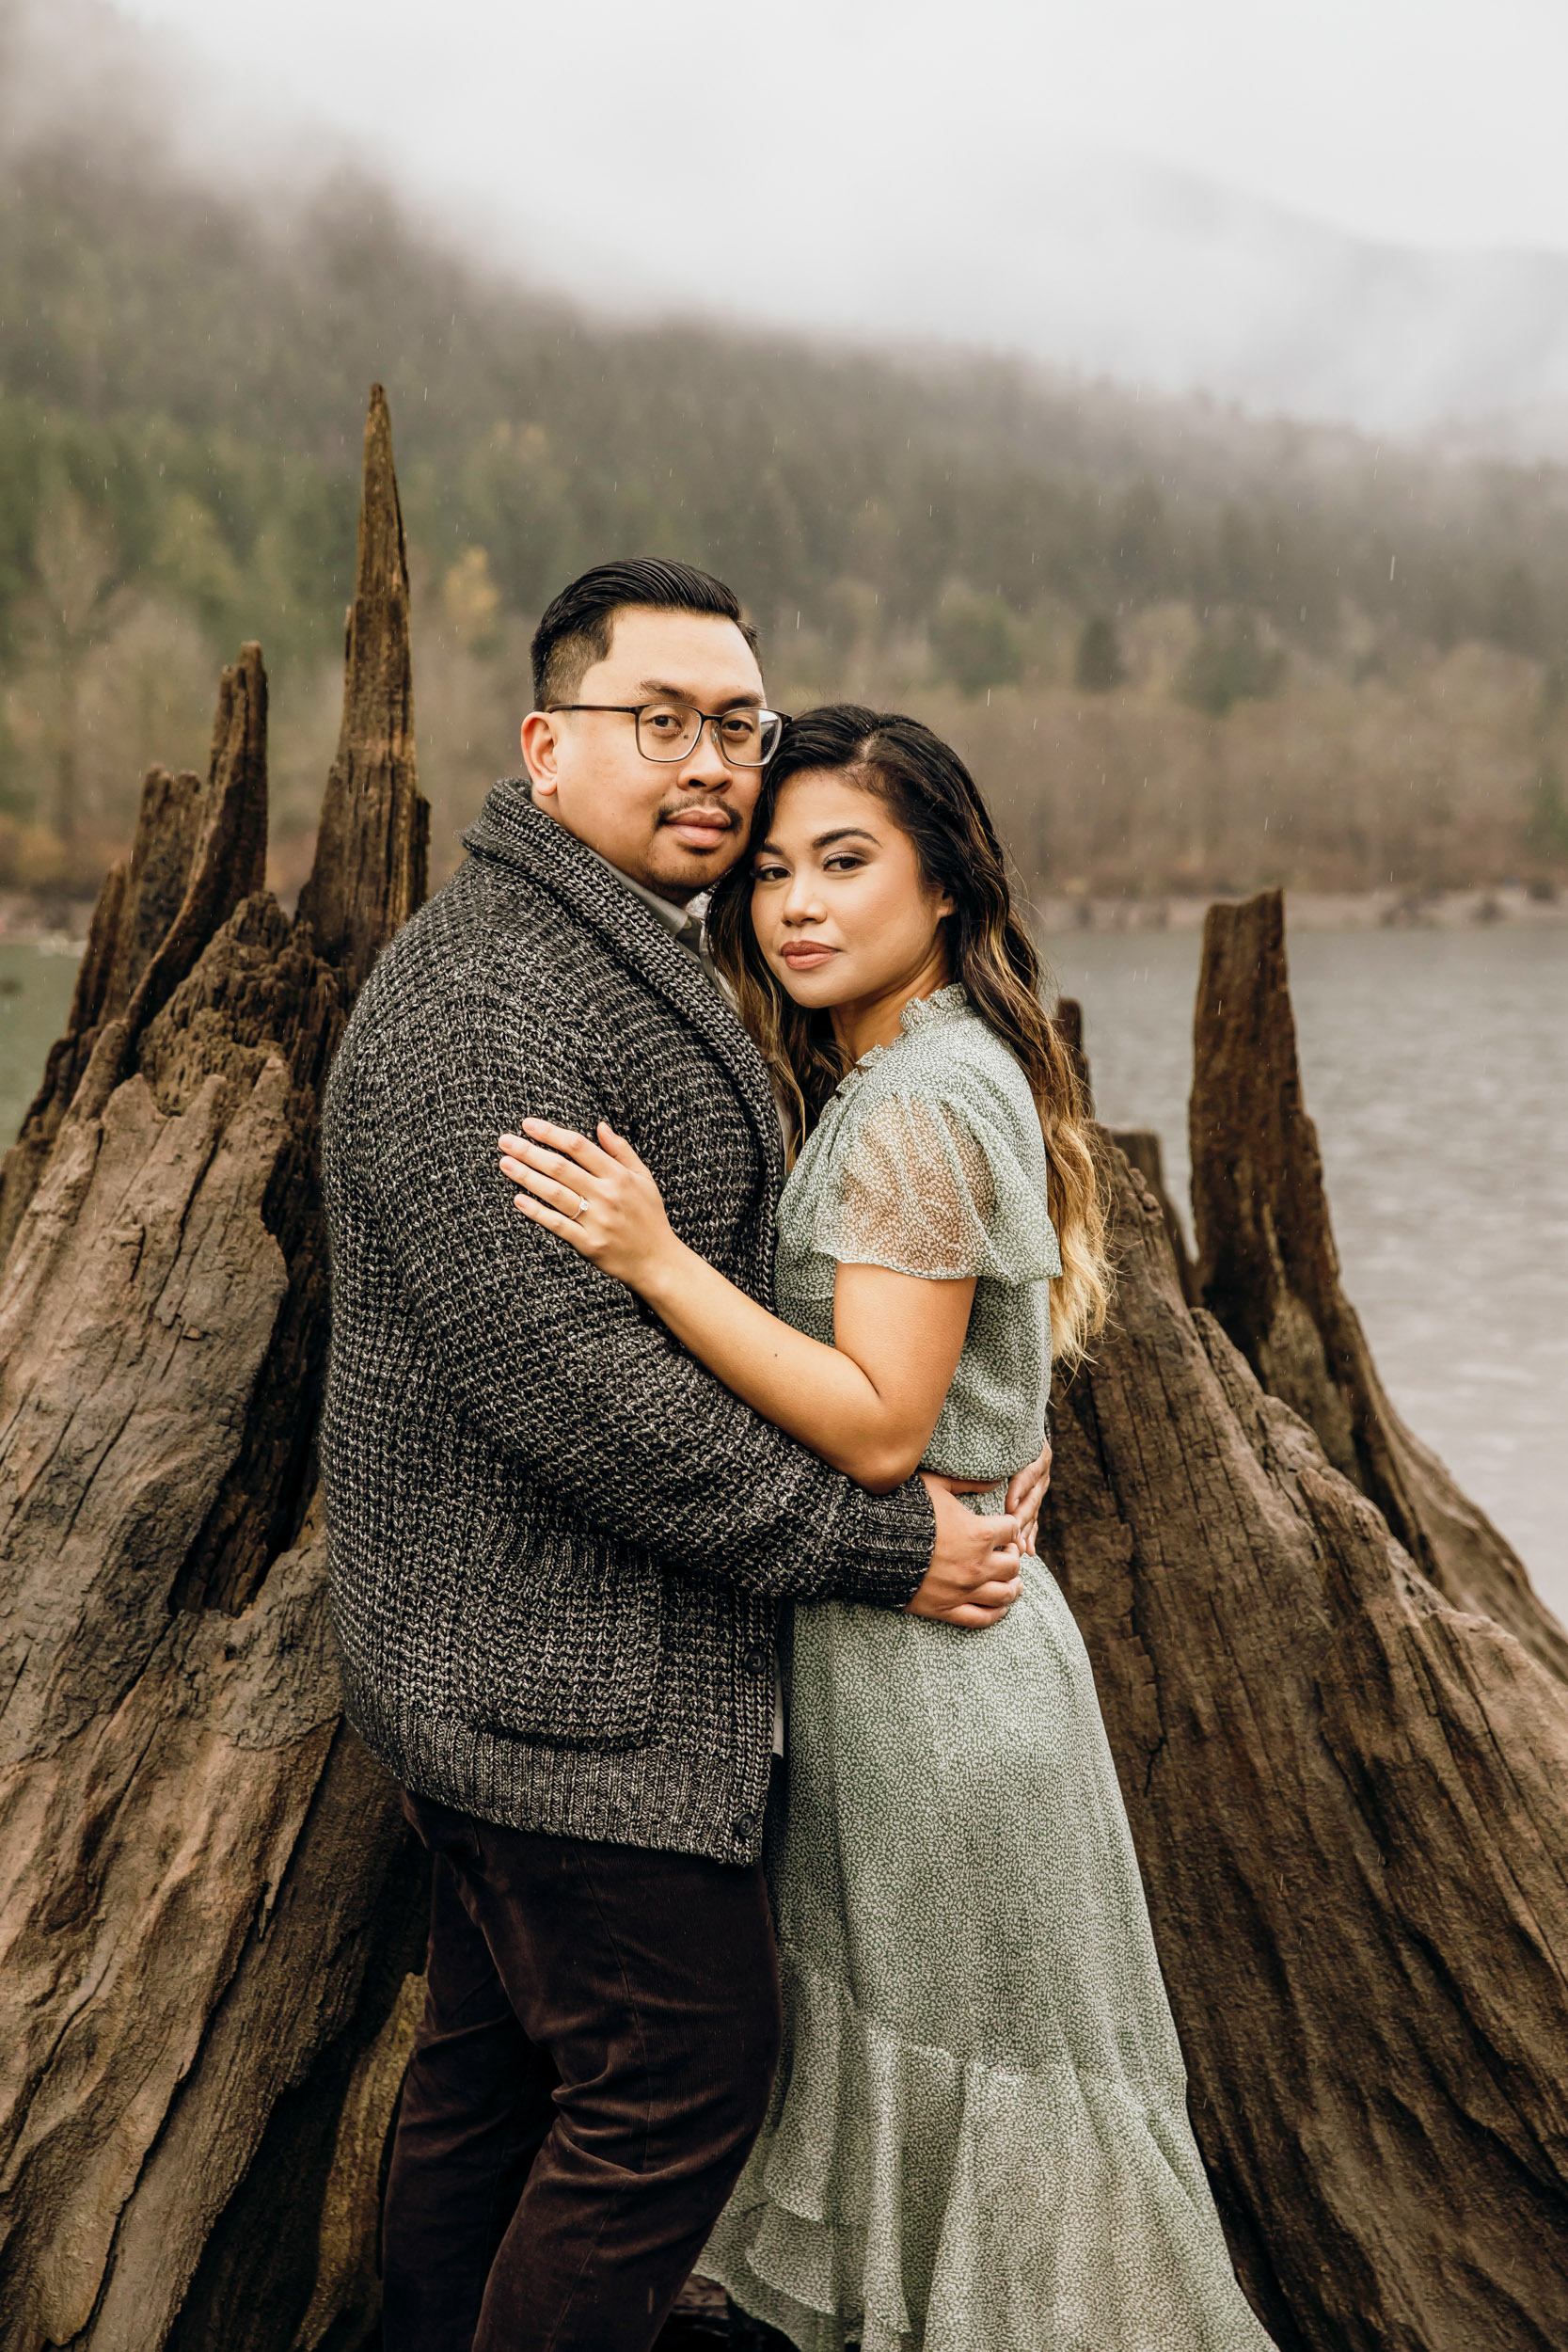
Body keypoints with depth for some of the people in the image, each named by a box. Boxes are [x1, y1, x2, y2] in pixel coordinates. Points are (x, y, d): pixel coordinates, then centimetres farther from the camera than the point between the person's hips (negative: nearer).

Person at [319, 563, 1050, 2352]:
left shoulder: (631, 971, 16)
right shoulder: (479, 1008, -20)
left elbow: (702, 1302, 21)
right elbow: (555, 1375, -27)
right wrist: (875, 1548, -20)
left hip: (518, 1658, 11)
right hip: (560, 1683, -11)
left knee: (496, 2047, 20)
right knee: (680, 2073, -2)